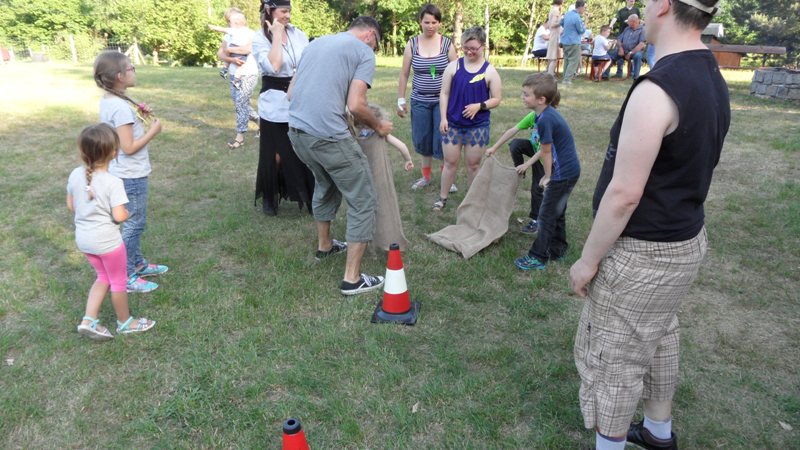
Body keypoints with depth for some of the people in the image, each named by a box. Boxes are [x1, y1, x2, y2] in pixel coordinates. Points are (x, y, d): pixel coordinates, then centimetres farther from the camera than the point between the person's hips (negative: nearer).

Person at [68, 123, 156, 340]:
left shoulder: (75, 175, -4)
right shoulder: (113, 182, -24)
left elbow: (70, 206, 6)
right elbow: (119, 216, -25)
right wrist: (127, 213, -3)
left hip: (83, 238, 7)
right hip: (107, 241, -6)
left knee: (103, 277, 25)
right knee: (119, 282, 14)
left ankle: (88, 320, 19)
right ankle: (125, 322, 32)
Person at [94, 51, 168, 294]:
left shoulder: (108, 100, 5)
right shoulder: (121, 107, -24)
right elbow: (128, 147, -24)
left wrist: (141, 118, 3)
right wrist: (153, 130, -14)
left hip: (127, 173, 10)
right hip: (131, 176, -10)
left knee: (134, 222, 21)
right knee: (134, 224, 3)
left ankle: (138, 264, 36)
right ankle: (127, 277, 14)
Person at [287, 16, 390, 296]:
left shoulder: (316, 43, 23)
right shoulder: (364, 52, 2)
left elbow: (291, 92, 23)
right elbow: (355, 105, -10)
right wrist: (379, 126, 8)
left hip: (296, 131, 8)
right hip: (328, 136, -8)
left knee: (325, 185, 32)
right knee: (362, 202, 5)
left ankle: (324, 245, 47)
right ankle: (352, 279, 8)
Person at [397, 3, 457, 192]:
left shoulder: (447, 44, -4)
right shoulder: (412, 44, -1)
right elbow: (404, 74, 4)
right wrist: (401, 100, 2)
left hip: (442, 101, -2)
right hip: (420, 101, 2)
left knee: (442, 140, -2)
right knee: (422, 140, 10)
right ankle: (426, 176, 28)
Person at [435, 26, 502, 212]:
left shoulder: (490, 71, -3)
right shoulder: (454, 66, 0)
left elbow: (496, 99, -1)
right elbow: (444, 93, 2)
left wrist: (480, 106, -18)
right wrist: (443, 118, -6)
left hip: (478, 126, -1)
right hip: (453, 123, 1)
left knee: (473, 164, 10)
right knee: (450, 162, 8)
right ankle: (442, 198, 20)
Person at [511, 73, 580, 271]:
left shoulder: (545, 119, -24)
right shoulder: (549, 113, 6)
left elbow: (546, 152, -14)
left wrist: (547, 176, -1)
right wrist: (527, 164, 21)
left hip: (563, 174, -9)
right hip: (569, 170, 9)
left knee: (547, 215, 0)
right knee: (557, 212, 20)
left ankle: (538, 257, 9)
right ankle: (557, 249, 33)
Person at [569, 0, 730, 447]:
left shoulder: (657, 89, -26)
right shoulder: (713, 79, 4)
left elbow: (624, 194, -26)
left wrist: (588, 259, -15)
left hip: (643, 254, -10)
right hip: (686, 240, 10)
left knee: (613, 358, 8)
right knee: (658, 339, 25)